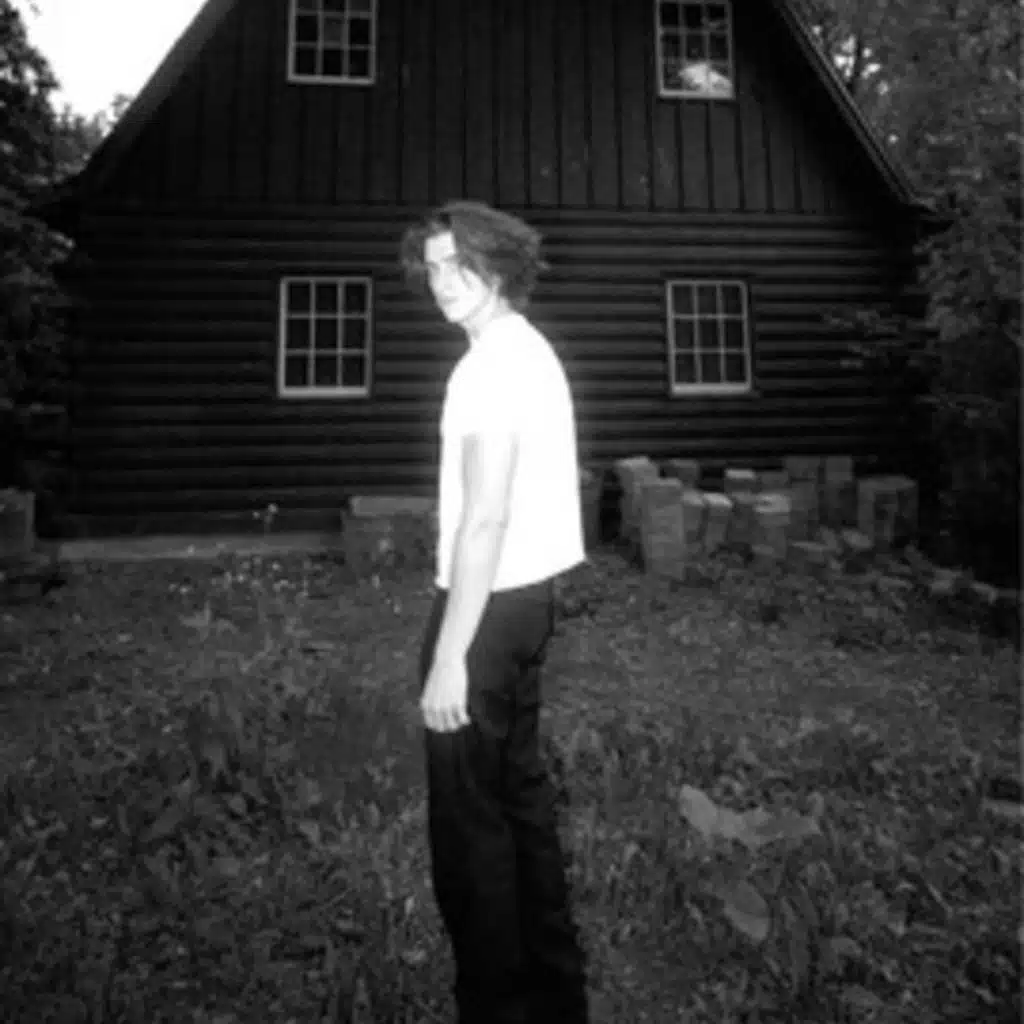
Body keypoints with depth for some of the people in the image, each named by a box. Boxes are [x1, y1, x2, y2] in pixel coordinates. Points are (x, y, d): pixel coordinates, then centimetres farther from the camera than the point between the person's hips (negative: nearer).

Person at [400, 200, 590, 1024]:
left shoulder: (491, 364, -16)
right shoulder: (532, 351, 16)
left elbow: (484, 520, -23)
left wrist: (449, 657, -21)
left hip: (490, 603, -10)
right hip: (529, 595, 10)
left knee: (469, 818, 3)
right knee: (521, 792, 19)